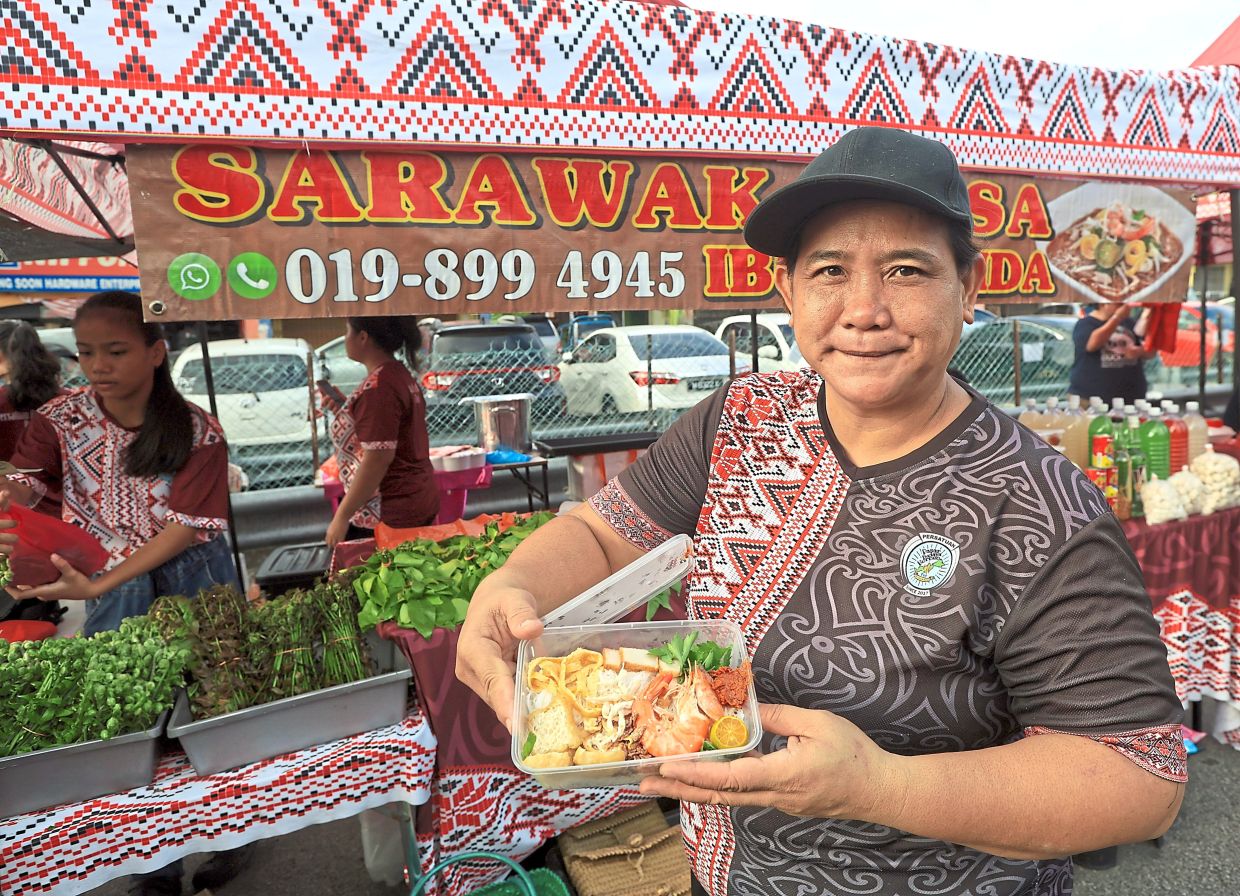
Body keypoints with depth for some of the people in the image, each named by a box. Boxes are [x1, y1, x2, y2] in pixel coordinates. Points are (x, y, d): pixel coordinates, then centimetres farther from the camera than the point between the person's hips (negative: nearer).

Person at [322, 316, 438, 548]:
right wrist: (343, 410, 14)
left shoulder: (376, 387, -19)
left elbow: (378, 460, -23)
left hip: (390, 515, -10)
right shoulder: (399, 374, 10)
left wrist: (341, 517, -17)